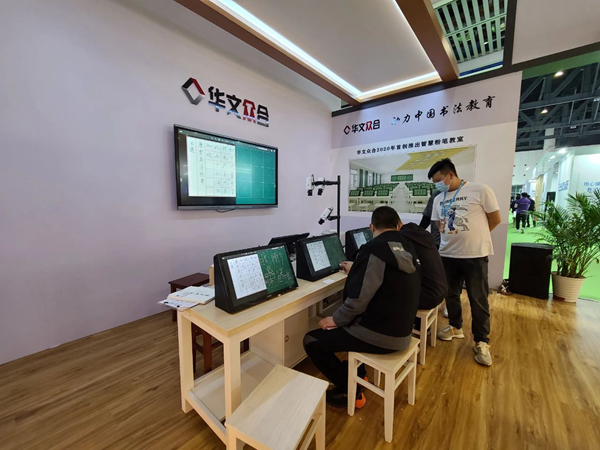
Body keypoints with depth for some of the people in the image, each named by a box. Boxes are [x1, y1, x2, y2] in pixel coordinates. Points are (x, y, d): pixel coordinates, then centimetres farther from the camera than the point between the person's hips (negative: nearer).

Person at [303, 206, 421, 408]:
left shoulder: (374, 250, -23)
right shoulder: (407, 248, 3)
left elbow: (358, 299, -25)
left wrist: (336, 319, -8)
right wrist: (356, 272, 28)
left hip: (381, 335, -9)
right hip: (402, 331, 9)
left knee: (311, 340, 2)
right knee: (348, 323, 31)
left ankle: (351, 392, 14)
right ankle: (358, 373, 36)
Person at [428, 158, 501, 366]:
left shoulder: (480, 191, -9)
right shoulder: (439, 199, 7)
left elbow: (495, 219, -2)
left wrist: (475, 236, 7)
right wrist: (455, 237, 6)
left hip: (475, 255, -5)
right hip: (447, 254, 5)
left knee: (478, 300, 5)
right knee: (450, 294, 16)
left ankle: (481, 342, 21)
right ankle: (455, 327, 36)